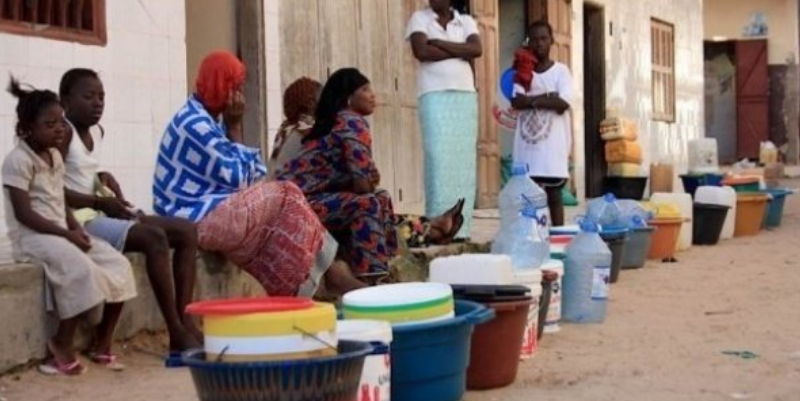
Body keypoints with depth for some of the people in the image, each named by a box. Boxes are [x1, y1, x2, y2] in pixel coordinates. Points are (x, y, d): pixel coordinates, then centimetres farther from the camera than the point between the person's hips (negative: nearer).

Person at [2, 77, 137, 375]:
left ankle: (102, 344, 0)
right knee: (81, 270, -33)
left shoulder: (55, 156, 14)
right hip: (32, 236, -9)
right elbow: (24, 214, -18)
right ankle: (63, 344, -16)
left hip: (60, 233, 9)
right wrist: (66, 234, -21)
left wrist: (77, 230, -3)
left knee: (118, 265, -7)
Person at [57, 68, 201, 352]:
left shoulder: (96, 132, 15)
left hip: (101, 214, 9)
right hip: (79, 220, -9)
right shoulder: (63, 133, -10)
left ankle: (185, 322, -11)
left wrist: (110, 186, 7)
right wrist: (99, 201, -18)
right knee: (154, 238, -28)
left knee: (186, 231, -1)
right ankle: (177, 334, -25)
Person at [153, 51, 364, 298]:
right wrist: (234, 127, -11)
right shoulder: (195, 124, -18)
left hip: (206, 211, 10)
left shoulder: (207, 118, 14)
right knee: (286, 199, -7)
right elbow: (236, 177, -17)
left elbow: (251, 172, 13)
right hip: (198, 218, -10)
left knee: (280, 204, 2)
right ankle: (328, 273, 3)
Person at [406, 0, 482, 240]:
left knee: (464, 162, 0)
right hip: (434, 96, -3)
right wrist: (459, 51, -4)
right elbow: (422, 51, -10)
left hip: (465, 96, 3)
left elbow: (476, 49, -4)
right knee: (439, 161, -11)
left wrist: (439, 43, -8)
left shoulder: (466, 21, 14)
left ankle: (460, 228, 2)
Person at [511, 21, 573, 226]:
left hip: (553, 144, -2)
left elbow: (562, 104, -12)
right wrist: (546, 98, -12)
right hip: (527, 143, 2)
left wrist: (532, 100, -8)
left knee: (554, 195, 3)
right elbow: (517, 102, -7)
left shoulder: (561, 71, 2)